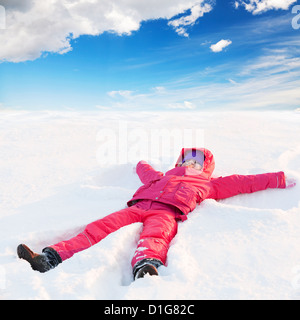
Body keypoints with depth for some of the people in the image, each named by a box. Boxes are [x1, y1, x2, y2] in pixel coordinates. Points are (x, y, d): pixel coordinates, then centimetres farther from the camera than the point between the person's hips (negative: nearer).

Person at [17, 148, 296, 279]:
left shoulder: (207, 184, 33)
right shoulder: (162, 176, 40)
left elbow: (243, 182, 33)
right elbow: (142, 166, 58)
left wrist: (279, 179, 35)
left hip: (167, 212, -3)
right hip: (138, 205, 4)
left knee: (154, 236, -38)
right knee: (99, 228, -19)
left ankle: (146, 268, -66)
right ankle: (50, 258, -30)